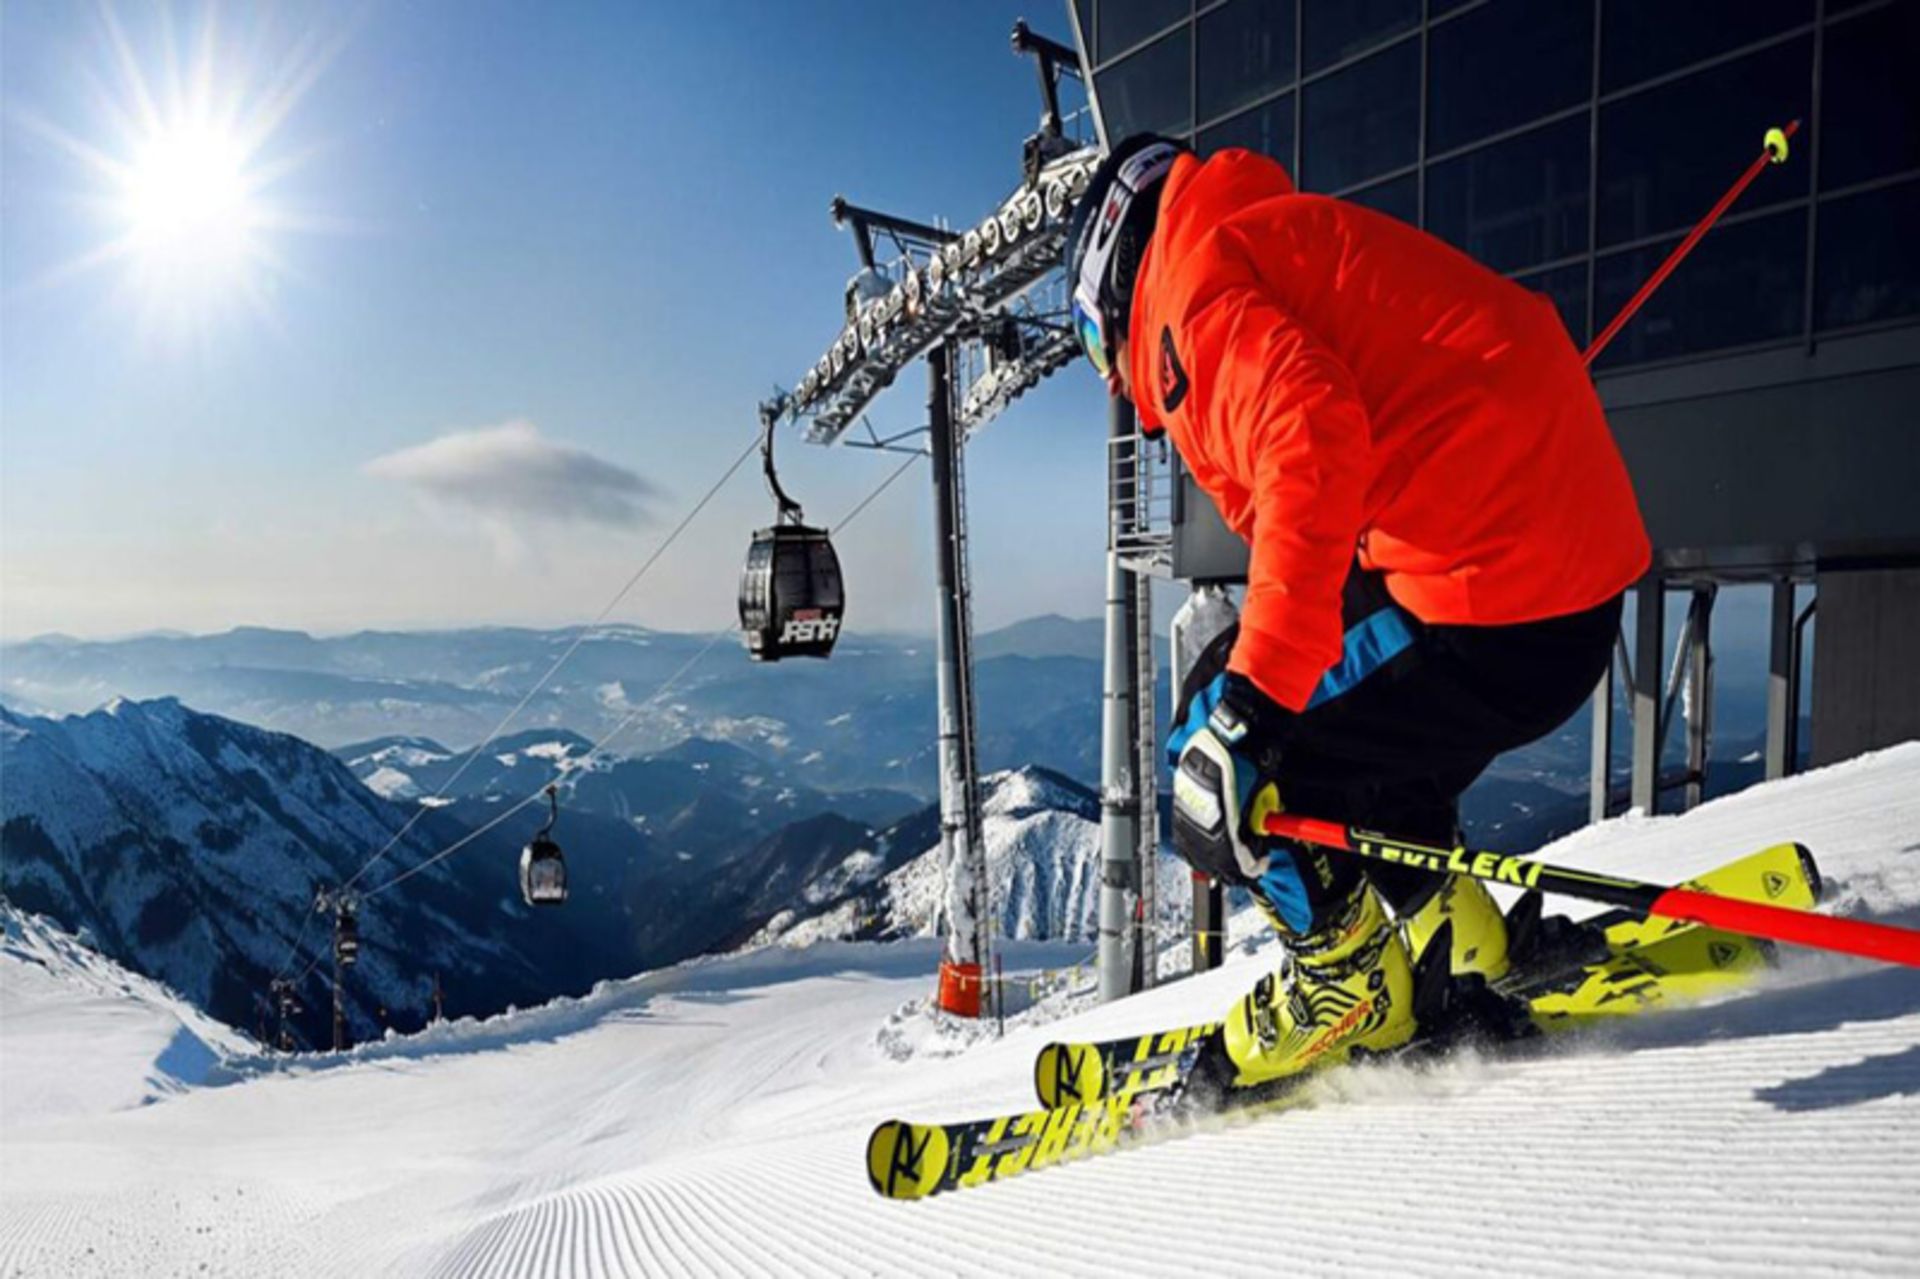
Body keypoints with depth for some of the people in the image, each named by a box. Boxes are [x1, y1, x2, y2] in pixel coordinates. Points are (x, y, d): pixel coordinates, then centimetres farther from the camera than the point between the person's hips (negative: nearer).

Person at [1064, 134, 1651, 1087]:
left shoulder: (1192, 270, -3)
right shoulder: (1279, 233, 27)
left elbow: (1312, 443, -23)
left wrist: (1249, 703, -25)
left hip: (1488, 603, -10)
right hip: (1581, 576, 10)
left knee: (1212, 759, 1)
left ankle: (1345, 989, 18)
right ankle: (1453, 942, 32)